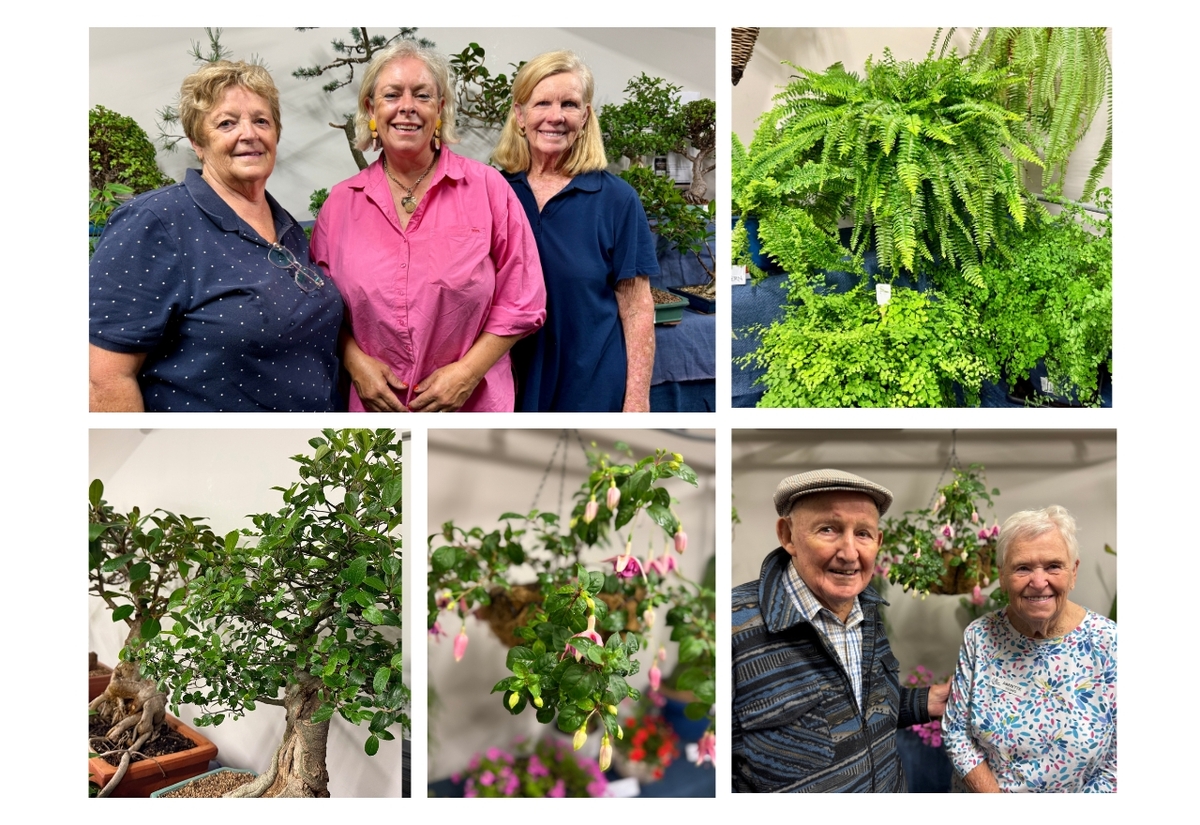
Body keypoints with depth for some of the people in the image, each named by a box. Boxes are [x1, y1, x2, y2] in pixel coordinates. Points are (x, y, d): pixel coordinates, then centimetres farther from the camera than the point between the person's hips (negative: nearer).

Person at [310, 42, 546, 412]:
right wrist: (355, 361, -8)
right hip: (374, 404, 2)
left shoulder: (487, 188, -4)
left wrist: (468, 372, -13)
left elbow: (520, 301, -4)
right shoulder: (341, 202, 3)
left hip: (474, 403, -2)